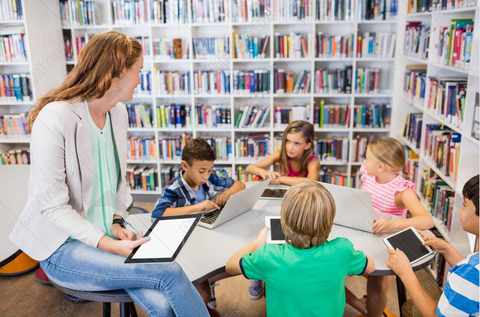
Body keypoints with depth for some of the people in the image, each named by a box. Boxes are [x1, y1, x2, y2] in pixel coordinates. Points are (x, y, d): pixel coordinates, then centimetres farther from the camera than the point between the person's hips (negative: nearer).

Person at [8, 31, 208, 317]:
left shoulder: (119, 113, 2)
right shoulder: (54, 118, -20)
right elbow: (53, 205, -19)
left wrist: (118, 222, -4)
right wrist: (108, 245, -24)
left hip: (109, 231, 5)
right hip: (65, 246, -5)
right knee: (170, 272, -22)